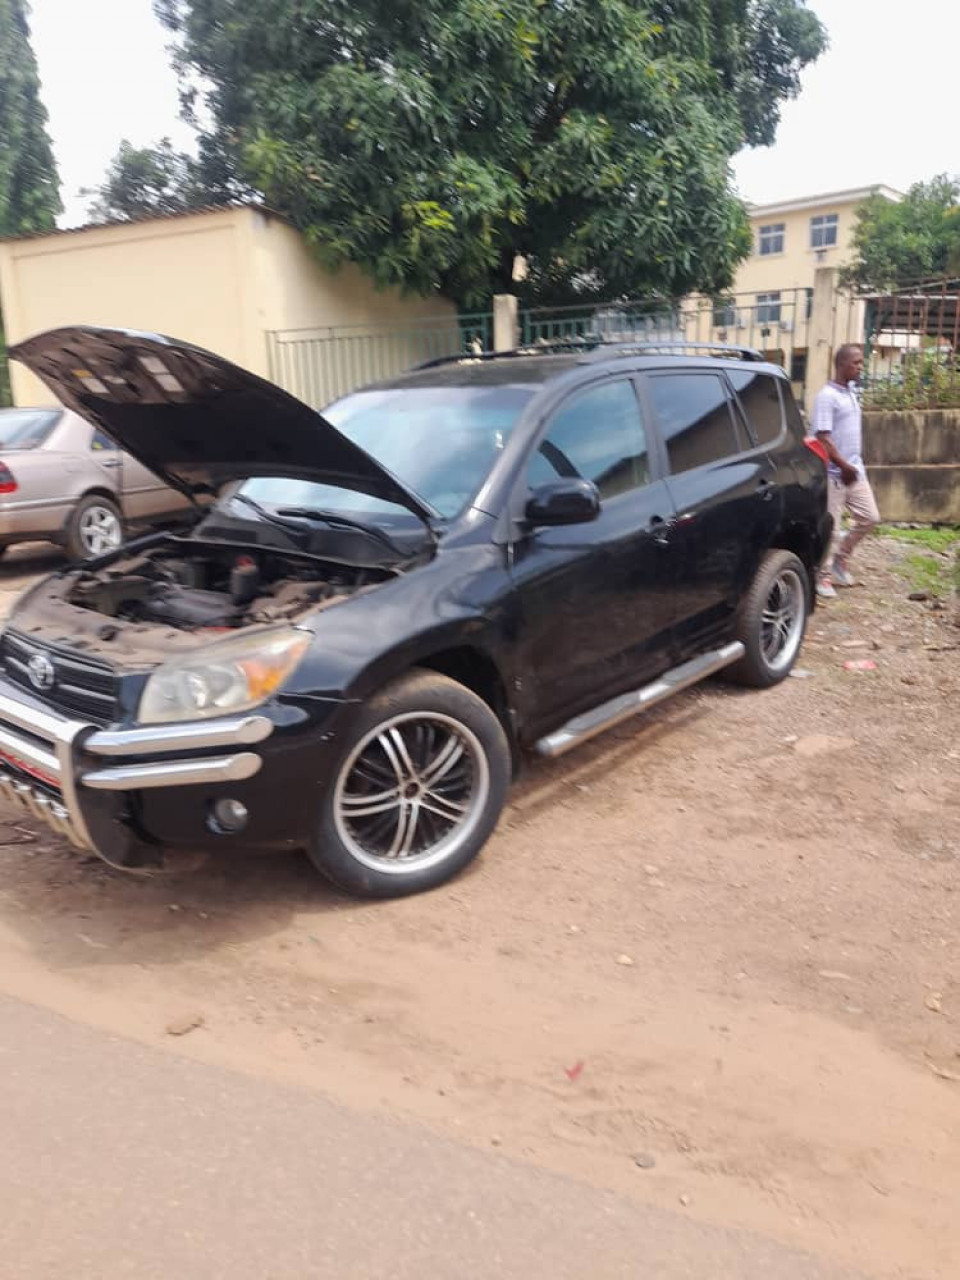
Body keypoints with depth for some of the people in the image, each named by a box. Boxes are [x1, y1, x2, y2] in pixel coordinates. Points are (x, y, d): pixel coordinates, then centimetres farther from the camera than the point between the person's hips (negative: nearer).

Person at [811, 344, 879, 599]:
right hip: (834, 473, -8)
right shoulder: (827, 396, -14)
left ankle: (841, 556, 26)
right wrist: (844, 466, -19)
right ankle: (824, 576, 10)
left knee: (869, 517, 9)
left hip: (855, 470, 8)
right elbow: (823, 437, -19)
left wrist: (856, 465, 16)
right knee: (831, 526, -2)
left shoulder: (851, 393, 12)